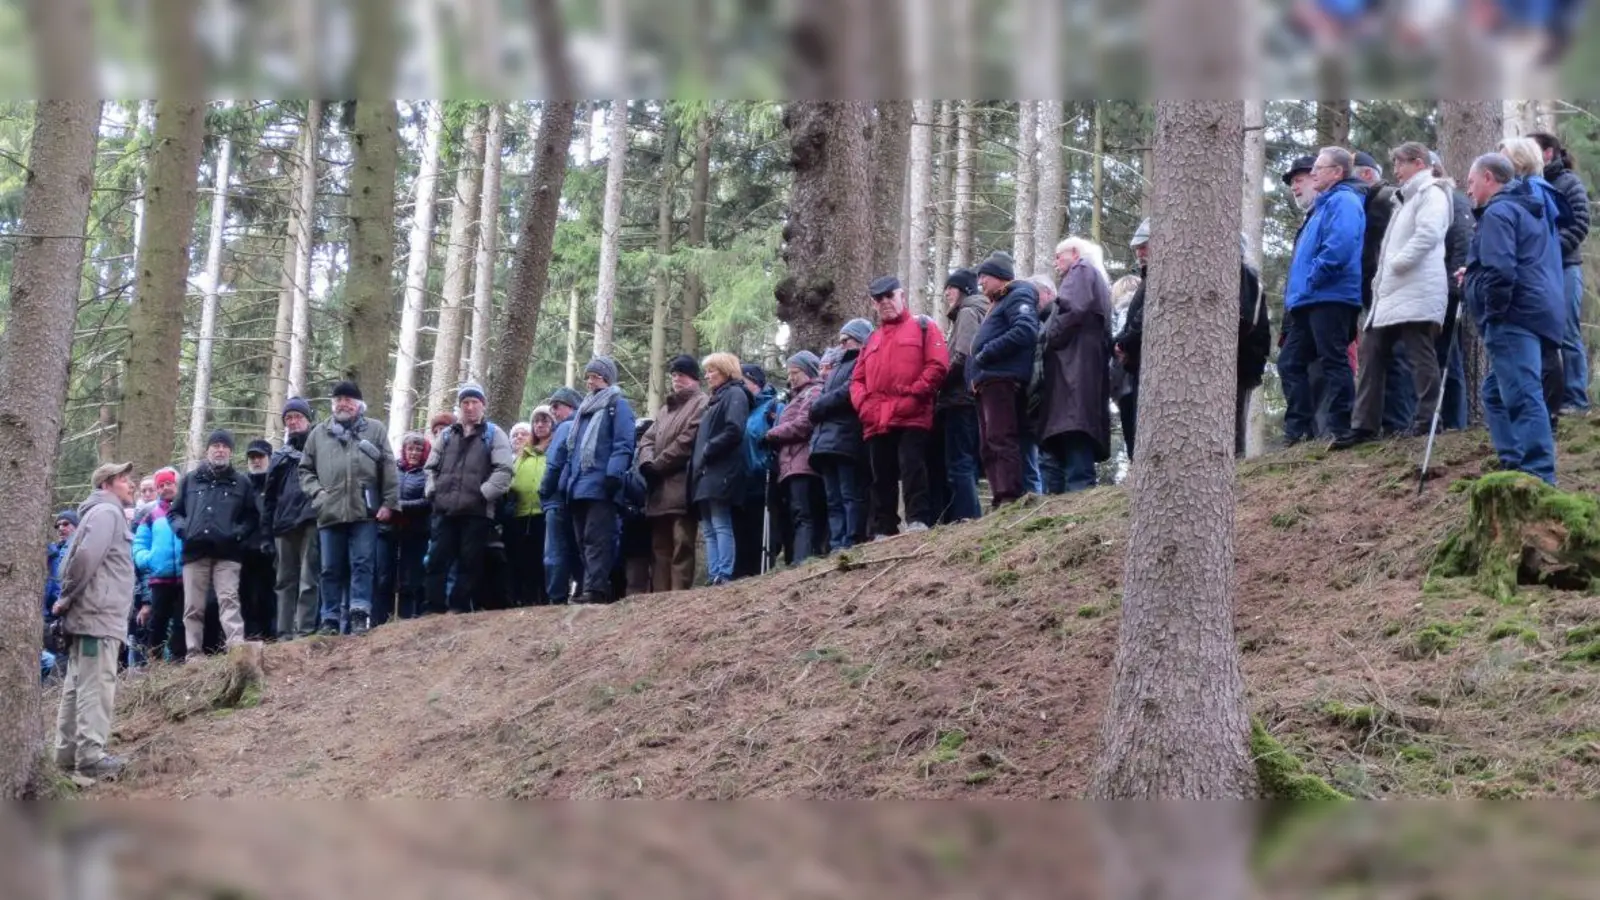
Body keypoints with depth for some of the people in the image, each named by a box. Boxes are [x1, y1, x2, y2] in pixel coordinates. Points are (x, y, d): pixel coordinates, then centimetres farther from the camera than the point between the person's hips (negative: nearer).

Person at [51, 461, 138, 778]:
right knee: (97, 686, -10)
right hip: (99, 615, -10)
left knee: (78, 686, 11)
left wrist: (67, 597, 14)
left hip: (88, 614, 10)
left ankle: (68, 752, 15)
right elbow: (86, 557, -22)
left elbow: (71, 560, 23)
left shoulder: (101, 513, 22)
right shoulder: (107, 512, -9)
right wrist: (68, 598, -12)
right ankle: (90, 756, -12)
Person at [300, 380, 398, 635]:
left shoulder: (375, 430, 10)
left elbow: (388, 469, 4)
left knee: (363, 564, -6)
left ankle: (360, 614, -8)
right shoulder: (319, 433, 16)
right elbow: (305, 469, 18)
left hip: (364, 511, -2)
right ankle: (330, 619, 9)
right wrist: (316, 492, 1)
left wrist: (389, 502, -4)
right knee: (331, 569, 5)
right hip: (330, 513, 2)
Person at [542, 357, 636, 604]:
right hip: (577, 488, 8)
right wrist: (549, 484, 22)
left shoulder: (617, 406, 1)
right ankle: (597, 589, 7)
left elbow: (623, 445, -10)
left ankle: (595, 590, -20)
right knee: (583, 540, 6)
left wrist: (613, 475, -22)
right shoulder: (584, 409, 25)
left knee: (596, 539, -14)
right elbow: (564, 449, 25)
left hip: (600, 488, -8)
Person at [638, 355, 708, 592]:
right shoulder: (665, 408, 27)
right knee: (659, 547, 6)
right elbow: (647, 439, 18)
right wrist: (647, 463, -4)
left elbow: (687, 442, -11)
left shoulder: (701, 404, 0)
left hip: (681, 487, -8)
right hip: (659, 489, 9)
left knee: (681, 546, -11)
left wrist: (656, 465, -7)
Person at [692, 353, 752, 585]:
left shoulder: (735, 394, -2)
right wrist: (697, 460, 11)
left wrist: (708, 450, -13)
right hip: (706, 474, 9)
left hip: (721, 472, -9)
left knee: (721, 525, -14)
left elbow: (734, 431, -16)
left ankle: (723, 575, -18)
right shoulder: (716, 399, 27)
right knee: (709, 529, 3)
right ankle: (713, 576, 0)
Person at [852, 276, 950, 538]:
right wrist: (863, 405, 1)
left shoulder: (923, 327, 9)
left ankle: (918, 521, -18)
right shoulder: (872, 339, 26)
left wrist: (911, 395, -12)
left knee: (912, 467, -16)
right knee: (882, 477, 5)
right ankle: (883, 531, 6)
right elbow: (857, 380, 22)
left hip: (912, 417, -6)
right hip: (876, 422, 6)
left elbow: (938, 366, -4)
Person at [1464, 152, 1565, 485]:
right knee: (1497, 391, 19)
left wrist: (1493, 313, -12)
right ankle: (1514, 464, 18)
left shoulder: (1498, 213, -10)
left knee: (1522, 395, -13)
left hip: (1513, 318, -11)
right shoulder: (1531, 209, 23)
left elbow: (1500, 270, -21)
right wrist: (1476, 273, 28)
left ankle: (1538, 476, -18)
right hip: (1537, 311, 11)